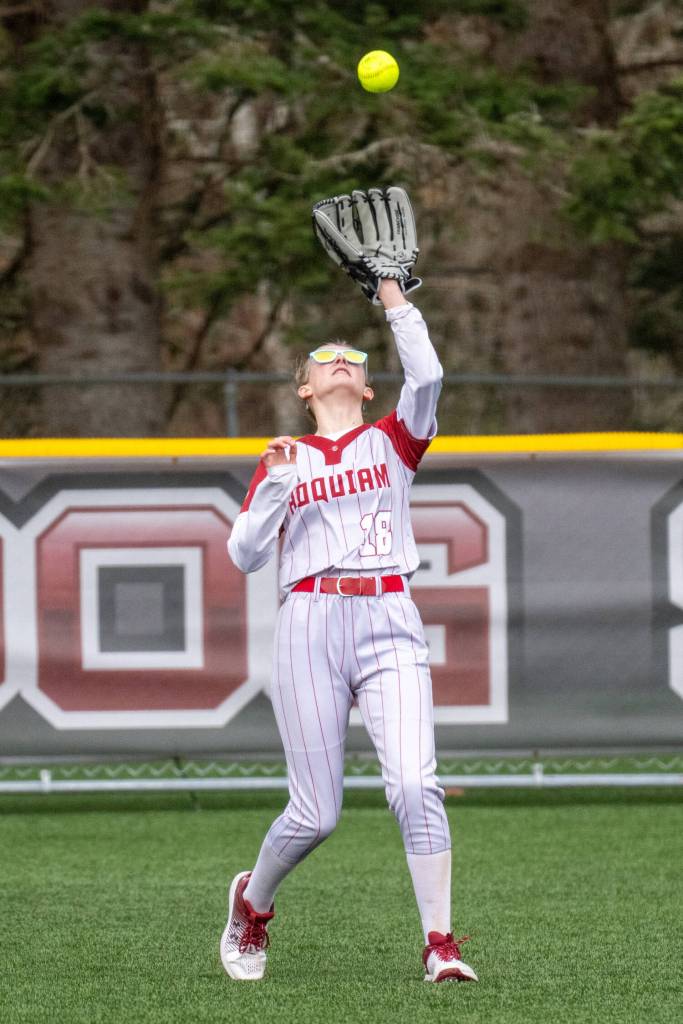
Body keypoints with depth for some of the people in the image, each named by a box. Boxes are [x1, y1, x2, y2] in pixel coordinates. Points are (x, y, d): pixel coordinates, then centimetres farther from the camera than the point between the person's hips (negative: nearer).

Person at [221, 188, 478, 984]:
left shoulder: (392, 440, 15)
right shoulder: (283, 460, 16)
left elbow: (427, 378, -5)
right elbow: (243, 555, 7)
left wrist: (395, 301, 4)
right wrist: (276, 485, -6)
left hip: (389, 624, 0)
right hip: (309, 623, 0)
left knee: (414, 784, -19)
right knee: (316, 813, -2)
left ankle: (440, 945, -17)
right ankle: (252, 903, 27)